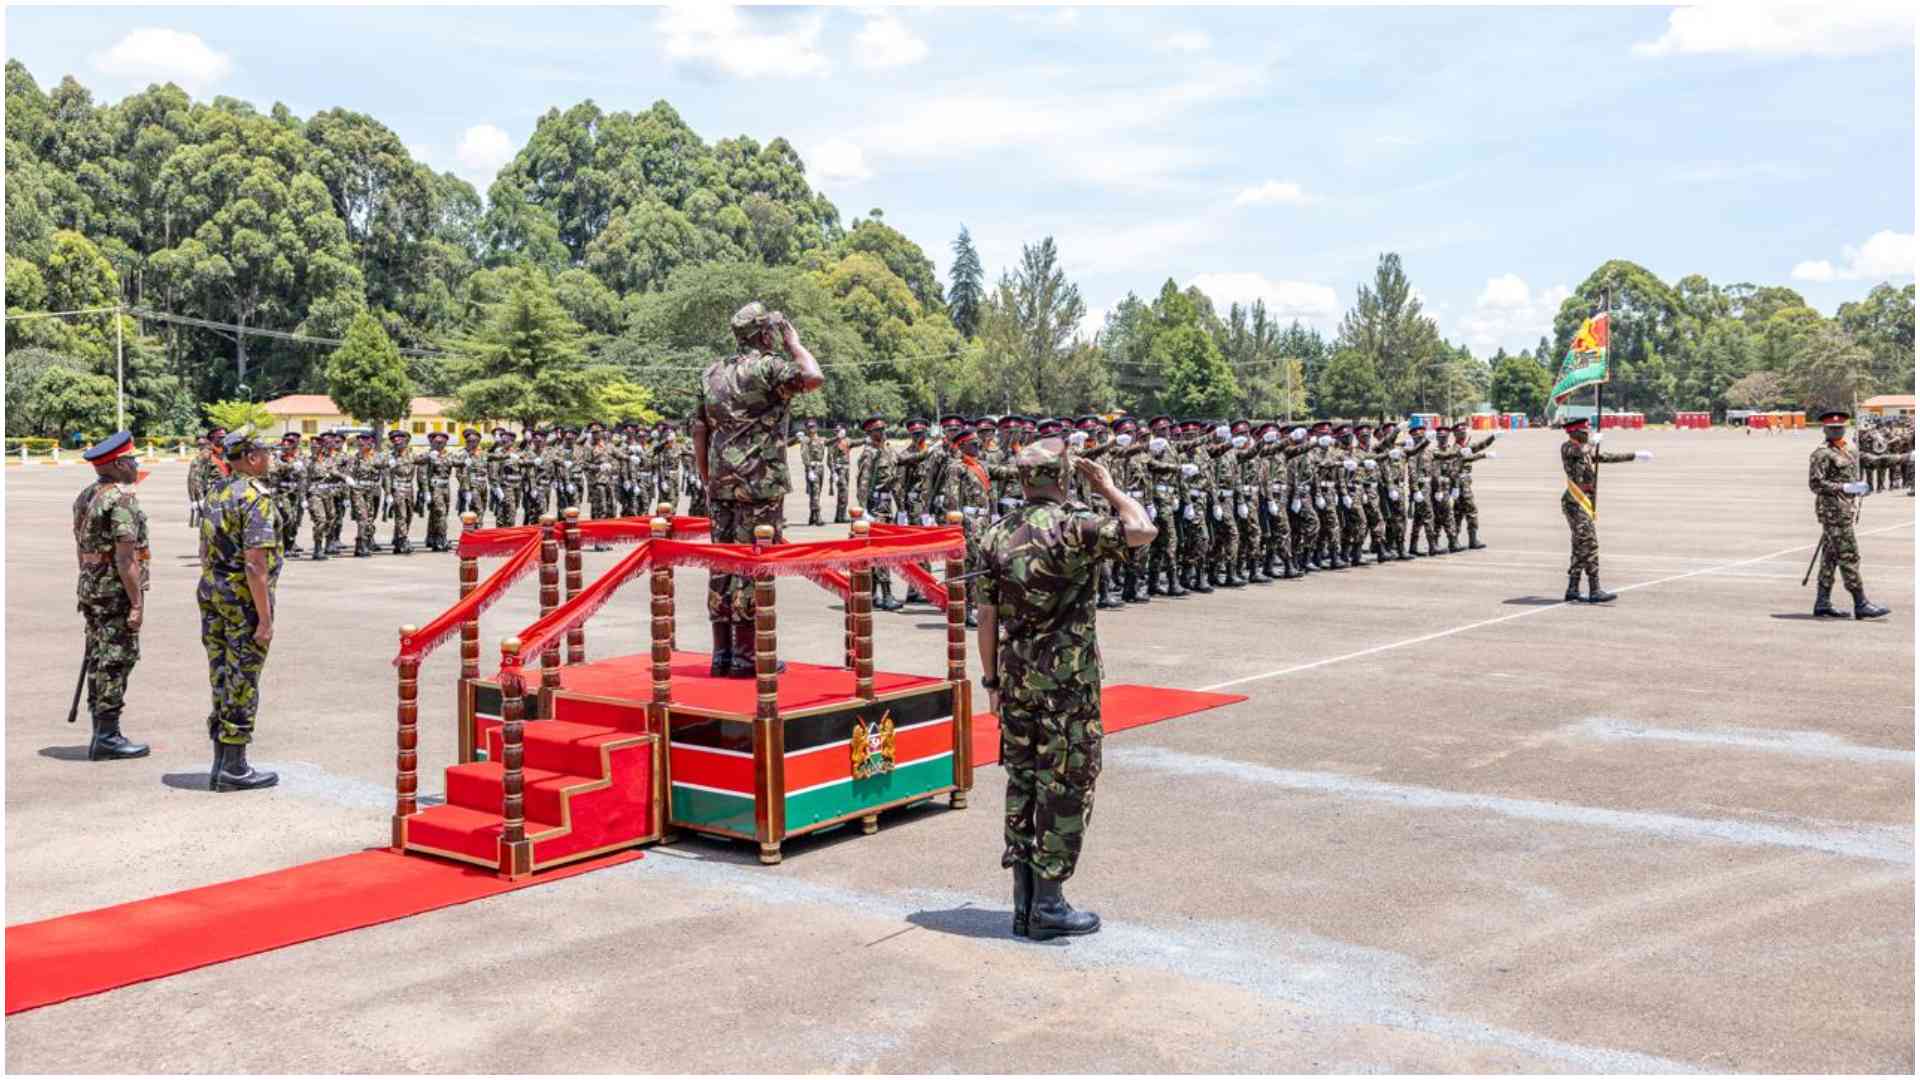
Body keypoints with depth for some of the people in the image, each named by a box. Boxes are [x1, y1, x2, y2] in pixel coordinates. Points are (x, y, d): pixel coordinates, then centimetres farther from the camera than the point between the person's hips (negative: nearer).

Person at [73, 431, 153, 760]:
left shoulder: (86, 496, 12)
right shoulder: (122, 500, -17)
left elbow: (81, 547, 19)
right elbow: (126, 556, -22)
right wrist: (137, 603, -20)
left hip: (91, 587, 9)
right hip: (117, 590, -9)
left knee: (99, 659, 14)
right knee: (117, 660, -4)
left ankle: (101, 734, 20)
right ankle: (107, 737, -2)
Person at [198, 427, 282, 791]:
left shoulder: (215, 495, 12)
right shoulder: (255, 498, -16)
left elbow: (205, 551, 19)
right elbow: (256, 563, -21)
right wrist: (265, 619, -20)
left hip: (211, 595, 9)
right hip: (244, 598, -9)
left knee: (222, 679, 13)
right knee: (242, 684, -2)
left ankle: (221, 763, 18)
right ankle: (234, 768, 3)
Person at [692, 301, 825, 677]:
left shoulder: (712, 374, 14)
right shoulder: (767, 366, -8)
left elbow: (699, 432, 15)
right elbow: (815, 378, -17)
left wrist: (707, 480, 21)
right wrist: (794, 342, -1)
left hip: (720, 484, 7)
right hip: (760, 484, -7)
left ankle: (722, 651, 13)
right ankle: (745, 655, -3)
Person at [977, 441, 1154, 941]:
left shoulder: (997, 535, 5)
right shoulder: (1072, 527, -13)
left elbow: (987, 615, 6)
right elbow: (1143, 530, -15)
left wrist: (992, 681, 13)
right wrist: (1107, 487, -1)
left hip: (1016, 678, 6)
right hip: (1067, 679, -6)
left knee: (1022, 782, 13)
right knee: (1065, 786, 2)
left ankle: (1024, 901, 17)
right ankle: (1048, 905, 5)